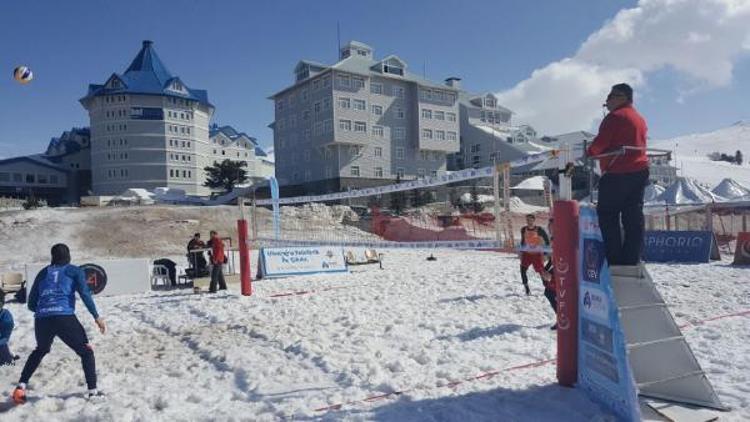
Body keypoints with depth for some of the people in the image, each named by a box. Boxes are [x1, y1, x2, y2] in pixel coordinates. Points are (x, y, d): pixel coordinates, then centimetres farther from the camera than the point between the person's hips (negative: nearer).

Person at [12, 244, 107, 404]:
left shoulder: (43, 273, 22)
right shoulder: (74, 271, 12)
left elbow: (31, 304, 23)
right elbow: (85, 293, -4)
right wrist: (96, 316, -4)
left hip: (41, 319, 4)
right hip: (64, 317, -4)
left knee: (40, 351, 34)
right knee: (86, 352, 10)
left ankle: (21, 386, 27)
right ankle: (93, 391, 2)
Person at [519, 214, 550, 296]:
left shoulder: (539, 230, -14)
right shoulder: (523, 230, -1)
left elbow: (547, 241, -6)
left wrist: (545, 254, -9)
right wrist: (521, 251, 15)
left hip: (537, 254, -3)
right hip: (527, 253, 3)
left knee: (542, 272, -2)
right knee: (523, 271, -10)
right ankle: (527, 289, 0)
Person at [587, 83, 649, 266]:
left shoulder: (615, 116, -9)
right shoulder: (639, 119, 20)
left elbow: (601, 141, -14)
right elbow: (638, 144, 22)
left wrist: (590, 152, 6)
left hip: (617, 174, -9)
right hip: (639, 172, 9)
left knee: (607, 215, -2)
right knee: (633, 218, 7)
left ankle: (614, 259, -5)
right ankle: (631, 260, 8)